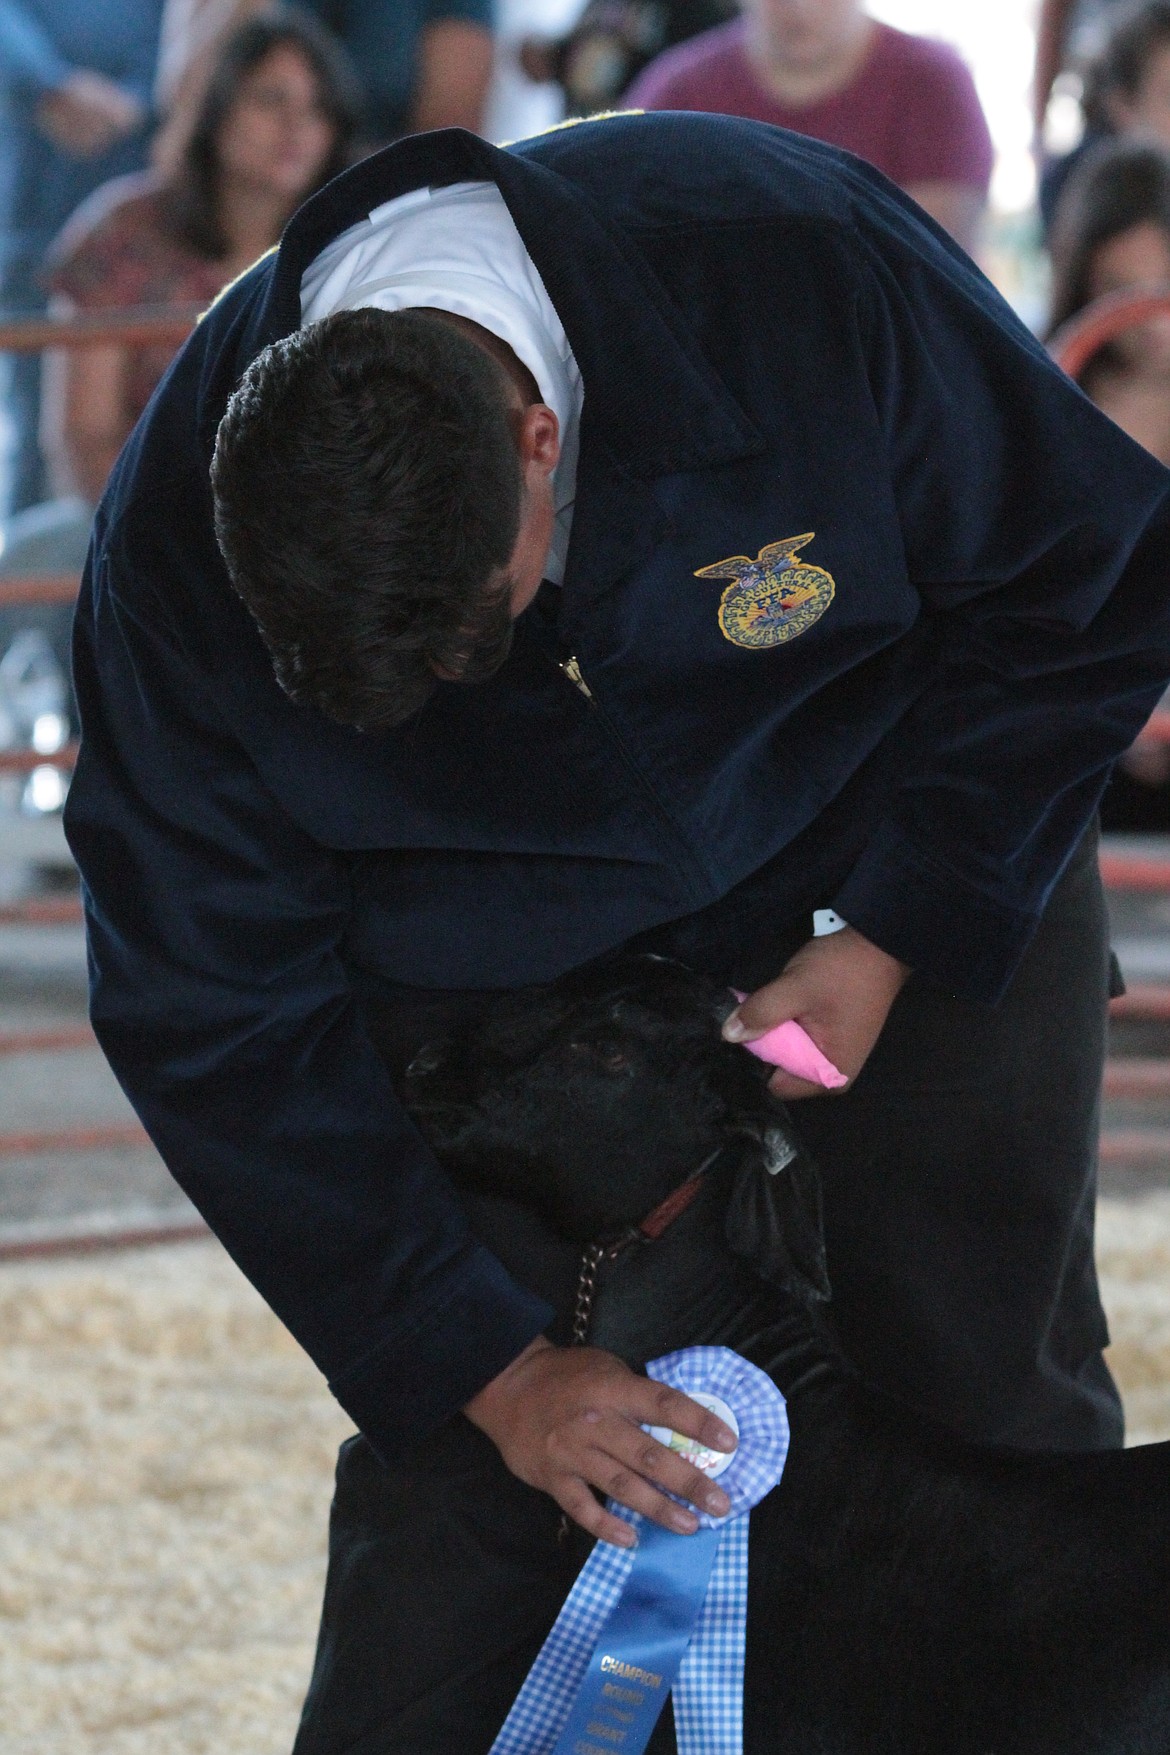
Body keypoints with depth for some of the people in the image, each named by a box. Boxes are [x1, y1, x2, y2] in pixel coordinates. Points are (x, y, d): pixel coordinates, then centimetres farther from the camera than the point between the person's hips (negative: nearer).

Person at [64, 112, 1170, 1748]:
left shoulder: (799, 265, -34)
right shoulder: (180, 546, -29)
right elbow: (216, 1014, -18)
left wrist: (898, 937, -21)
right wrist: (485, 1365, -19)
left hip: (915, 869, 0)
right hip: (498, 928, 0)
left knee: (993, 1397, -1)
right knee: (455, 1477, -9)